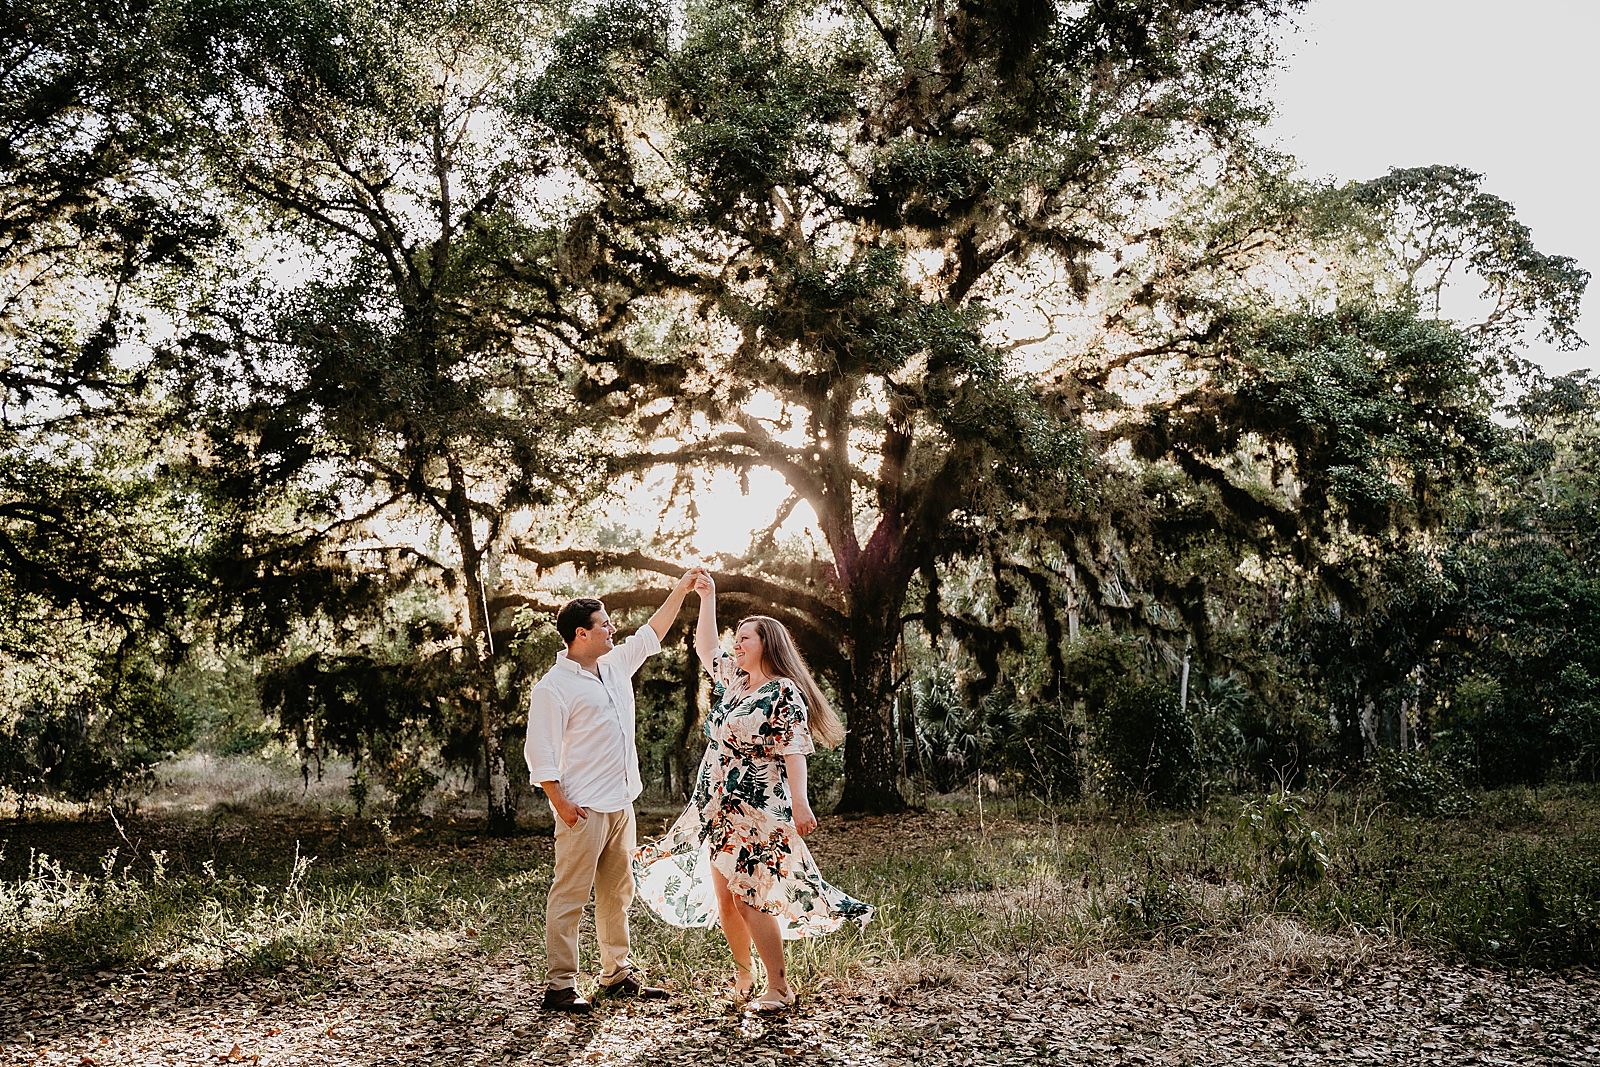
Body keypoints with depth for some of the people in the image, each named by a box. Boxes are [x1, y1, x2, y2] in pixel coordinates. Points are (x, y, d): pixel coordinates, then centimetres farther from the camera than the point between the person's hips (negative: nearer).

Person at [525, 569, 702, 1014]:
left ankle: (617, 974, 25)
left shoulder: (616, 665, 11)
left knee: (617, 894, 14)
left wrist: (681, 590, 24)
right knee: (570, 895, -3)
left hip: (620, 805, 8)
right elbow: (540, 752, -13)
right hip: (583, 810, -8)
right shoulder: (553, 687, -11)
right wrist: (560, 802, -18)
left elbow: (651, 635, 25)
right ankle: (559, 985, 5)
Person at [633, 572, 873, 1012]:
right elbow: (706, 648, 26)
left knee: (749, 900, -8)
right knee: (723, 900, 11)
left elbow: (793, 752, -18)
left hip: (757, 815, -8)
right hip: (718, 812, 8)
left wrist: (800, 804, -26)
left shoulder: (783, 694, -11)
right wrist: (707, 597, 21)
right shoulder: (734, 681, 12)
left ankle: (779, 987, 2)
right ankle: (743, 976, 26)